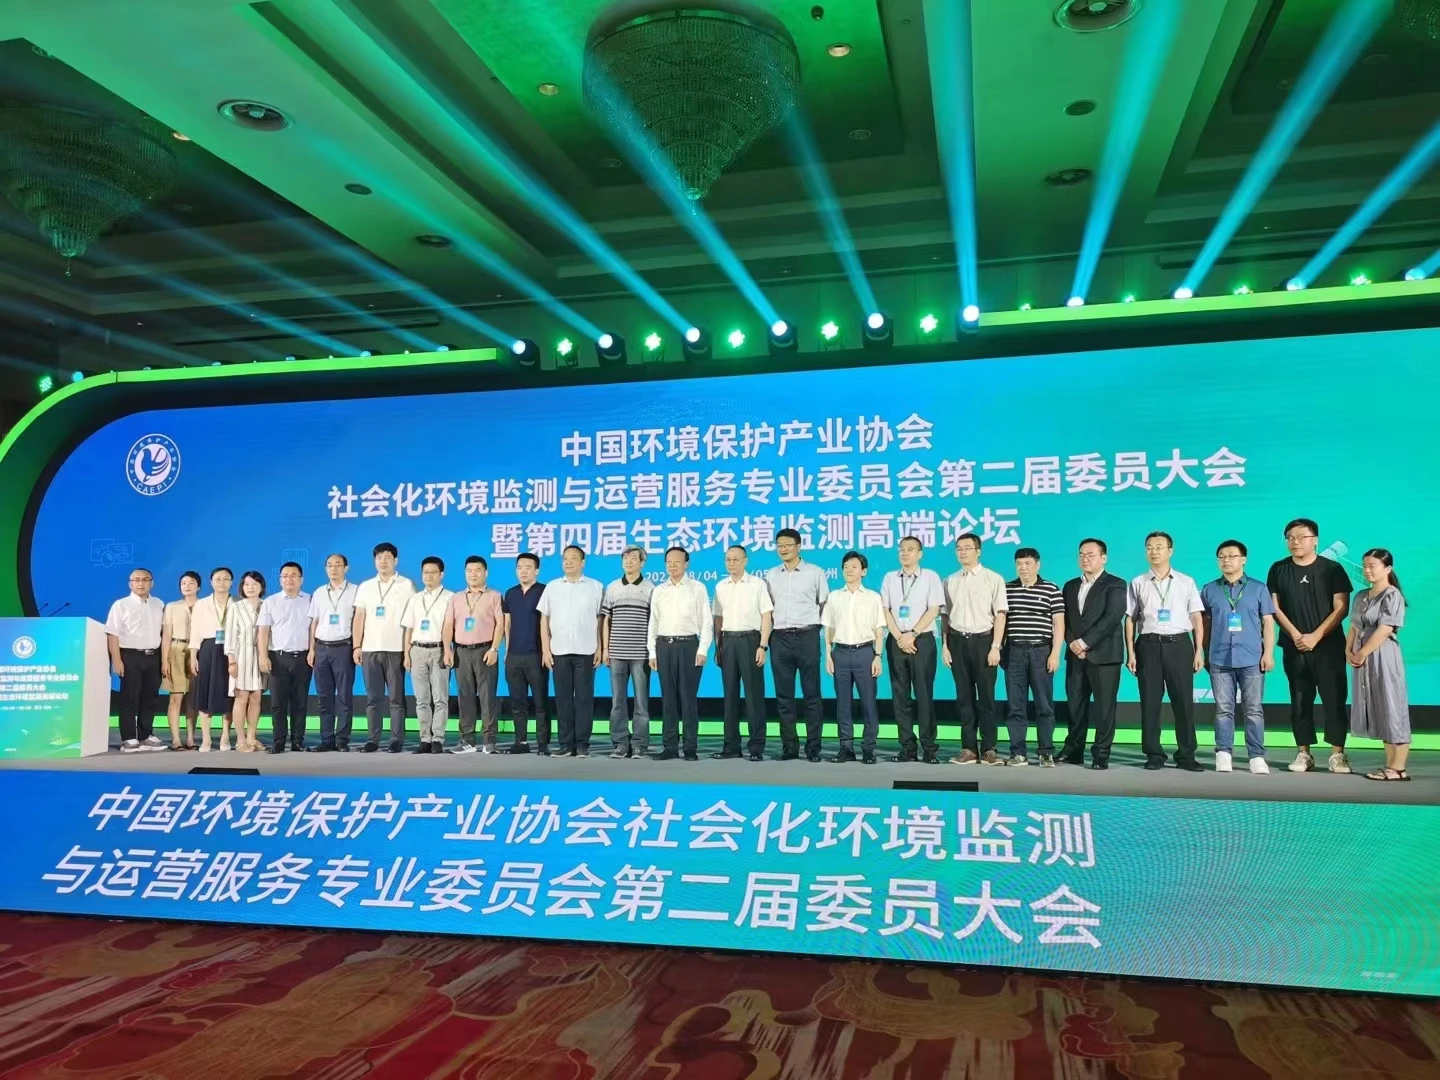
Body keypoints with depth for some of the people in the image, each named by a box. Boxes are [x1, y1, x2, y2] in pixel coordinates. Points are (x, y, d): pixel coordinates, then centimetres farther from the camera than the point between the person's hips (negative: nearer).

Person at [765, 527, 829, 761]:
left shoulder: (815, 572, 3)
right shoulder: (771, 575, 11)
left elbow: (825, 605, 8)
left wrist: (818, 627, 3)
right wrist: (767, 635, 8)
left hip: (807, 637, -3)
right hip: (780, 638, 3)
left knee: (811, 694, 0)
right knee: (784, 695, 5)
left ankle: (813, 747, 6)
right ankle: (789, 746, 12)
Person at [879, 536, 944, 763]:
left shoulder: (930, 577, 2)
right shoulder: (889, 578, 10)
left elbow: (933, 610, -5)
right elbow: (885, 610, 5)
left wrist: (912, 635, -12)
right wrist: (899, 637, -7)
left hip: (922, 640, -3)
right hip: (896, 641, 3)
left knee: (924, 694, -3)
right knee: (900, 695, 3)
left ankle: (929, 748, 2)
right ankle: (908, 747, 8)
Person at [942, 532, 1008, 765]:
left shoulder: (993, 579, -2)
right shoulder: (950, 581, 9)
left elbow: (1000, 614, -4)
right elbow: (945, 615, 10)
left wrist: (995, 647, -10)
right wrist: (945, 646, 5)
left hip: (983, 640, -3)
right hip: (958, 641, 3)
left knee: (986, 696, 2)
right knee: (964, 696, 7)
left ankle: (988, 749, 9)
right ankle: (969, 748, 12)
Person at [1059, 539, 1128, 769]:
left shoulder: (1115, 585, -1)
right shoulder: (1071, 586, 17)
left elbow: (1112, 618, -13)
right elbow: (1064, 619, 11)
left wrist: (1085, 642, -17)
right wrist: (1072, 642, -7)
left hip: (1103, 654, -5)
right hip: (1076, 654, 5)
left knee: (1104, 706, -1)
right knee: (1075, 704, 7)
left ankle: (1101, 755, 4)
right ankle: (1074, 751, 16)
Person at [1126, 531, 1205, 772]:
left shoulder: (1186, 582, 7)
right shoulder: (1138, 583, 7)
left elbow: (1197, 618, 6)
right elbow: (1130, 620, 6)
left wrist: (1199, 651, 0)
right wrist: (1130, 652, 0)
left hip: (1179, 643, 0)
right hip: (1149, 644, 0)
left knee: (1183, 701, 1)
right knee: (1150, 702, 3)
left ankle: (1186, 755, 10)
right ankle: (1153, 754, 11)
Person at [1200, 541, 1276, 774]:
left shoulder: (1258, 588, 5)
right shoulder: (1209, 590, 7)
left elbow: (1268, 622, 4)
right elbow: (1205, 623, 10)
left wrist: (1268, 653, -3)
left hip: (1251, 659, -1)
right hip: (1220, 659, 1)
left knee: (1254, 710, 2)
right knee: (1223, 709, 4)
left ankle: (1257, 756, 6)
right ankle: (1223, 754, 9)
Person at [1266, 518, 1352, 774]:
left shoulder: (1332, 569, -2)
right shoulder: (1278, 570, 4)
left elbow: (1341, 608, -5)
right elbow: (1274, 608, 4)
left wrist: (1315, 636, -12)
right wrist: (1295, 635, -8)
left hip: (1329, 645, -2)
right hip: (1294, 646, 2)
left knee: (1334, 699, -3)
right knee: (1300, 701, 6)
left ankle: (1337, 754, 3)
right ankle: (1303, 753, 11)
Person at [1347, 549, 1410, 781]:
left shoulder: (1392, 595, -9)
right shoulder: (1361, 596, 14)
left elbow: (1384, 630, -17)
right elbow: (1354, 627, 13)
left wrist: (1362, 654, -15)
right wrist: (1349, 651, -2)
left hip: (1384, 658, -8)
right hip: (1364, 659, 8)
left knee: (1391, 709, -5)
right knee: (1378, 711, 9)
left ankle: (1398, 768, -1)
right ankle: (1391, 765, 15)